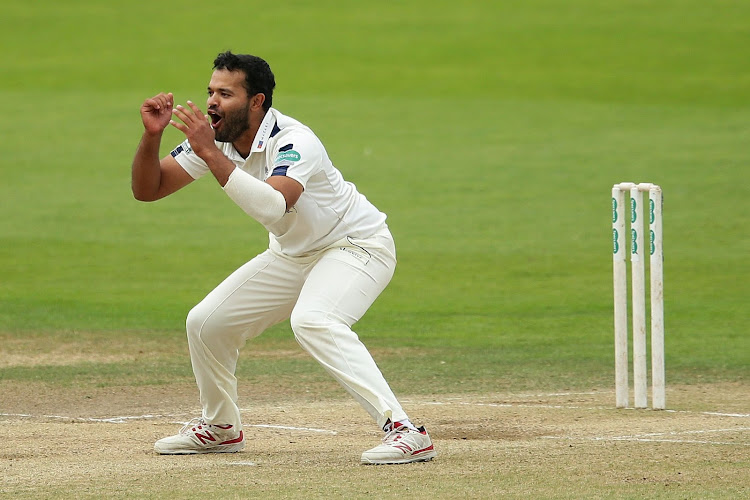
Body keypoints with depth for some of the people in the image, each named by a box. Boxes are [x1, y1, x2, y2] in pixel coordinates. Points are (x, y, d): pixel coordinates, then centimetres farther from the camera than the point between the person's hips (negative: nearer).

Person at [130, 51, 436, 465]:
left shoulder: (295, 142, -30)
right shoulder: (214, 138, -8)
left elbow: (272, 208, -47)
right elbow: (147, 189, -7)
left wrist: (211, 155, -45)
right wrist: (152, 137, -25)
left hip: (358, 246, -8)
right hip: (292, 256, 8)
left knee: (311, 321, -35)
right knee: (205, 323, 6)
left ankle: (404, 432, -38)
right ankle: (220, 428, 31)